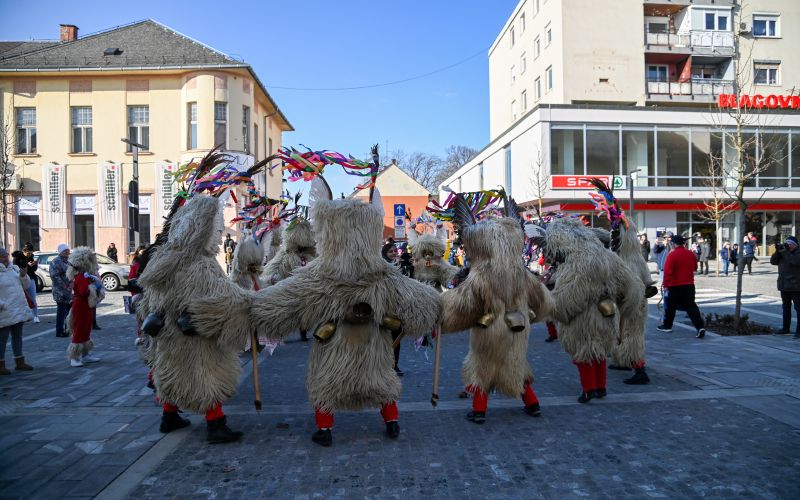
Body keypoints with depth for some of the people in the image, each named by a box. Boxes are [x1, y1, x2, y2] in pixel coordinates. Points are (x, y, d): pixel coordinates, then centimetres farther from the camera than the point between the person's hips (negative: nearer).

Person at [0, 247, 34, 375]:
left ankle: (19, 361, 26)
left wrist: (23, 276, -4)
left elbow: (25, 286, 14)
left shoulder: (14, 268, 10)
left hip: (18, 310, 7)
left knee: (17, 336, 16)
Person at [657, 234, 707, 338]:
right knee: (691, 306, 5)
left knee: (670, 306, 11)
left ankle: (667, 325, 23)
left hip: (675, 286, -5)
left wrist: (666, 285, -14)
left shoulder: (672, 255, -14)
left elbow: (668, 271, -18)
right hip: (689, 285, 5)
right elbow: (695, 268, 20)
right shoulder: (690, 254, 4)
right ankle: (700, 326, -8)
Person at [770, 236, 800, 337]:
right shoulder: (783, 253, 12)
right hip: (784, 285, 7)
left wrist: (785, 252, -20)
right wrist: (778, 252, -7)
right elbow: (773, 261, 6)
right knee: (786, 307, 15)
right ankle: (785, 328, 24)